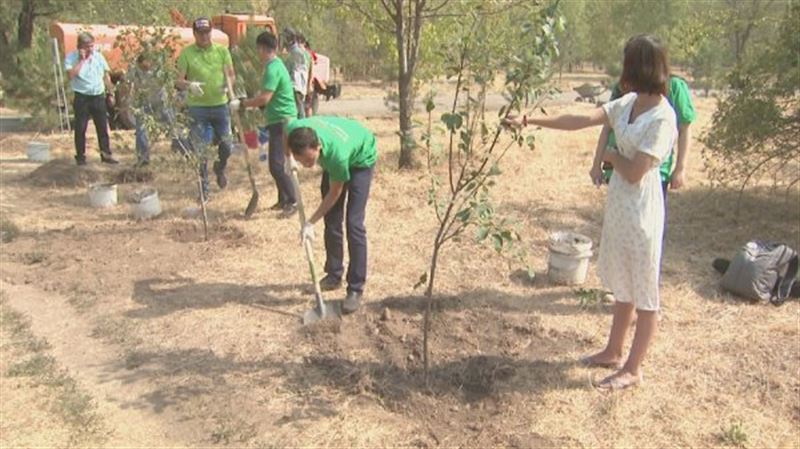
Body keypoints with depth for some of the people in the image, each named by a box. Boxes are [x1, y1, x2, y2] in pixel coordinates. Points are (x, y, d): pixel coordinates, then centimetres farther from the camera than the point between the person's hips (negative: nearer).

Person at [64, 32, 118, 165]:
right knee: (80, 128, 1)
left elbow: (106, 75, 14)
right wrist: (81, 59, -17)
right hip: (82, 97, -3)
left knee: (103, 127, 6)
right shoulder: (71, 57, -4)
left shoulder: (98, 56, 8)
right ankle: (80, 156, 11)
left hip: (99, 96, 3)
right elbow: (71, 74, -20)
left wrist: (110, 93, 12)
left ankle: (106, 154, 14)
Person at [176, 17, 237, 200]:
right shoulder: (186, 53, -2)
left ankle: (220, 168, 40)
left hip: (220, 105, 2)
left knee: (227, 145, 6)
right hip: (197, 107, -2)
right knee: (200, 150, 2)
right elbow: (179, 81, -3)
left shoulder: (222, 51, 5)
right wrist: (190, 85, -25)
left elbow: (232, 75, 9)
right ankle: (204, 189, 14)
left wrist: (228, 83, -13)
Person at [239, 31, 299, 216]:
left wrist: (244, 103, -9)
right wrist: (250, 102, 13)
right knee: (277, 163, 15)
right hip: (278, 120, 10)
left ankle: (292, 201, -3)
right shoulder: (276, 65, 15)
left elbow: (264, 98, -22)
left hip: (282, 121, -10)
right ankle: (283, 199, 24)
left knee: (276, 165, -10)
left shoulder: (273, 68, -17)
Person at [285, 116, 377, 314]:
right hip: (334, 160, 6)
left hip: (360, 158, -6)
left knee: (353, 223, -14)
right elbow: (287, 132, -4)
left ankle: (356, 289, -8)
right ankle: (334, 275, 21)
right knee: (331, 220, 5)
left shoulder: (337, 154, -44)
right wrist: (289, 159, -13)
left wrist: (310, 222, -20)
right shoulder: (294, 130, -33)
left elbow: (334, 193, -25)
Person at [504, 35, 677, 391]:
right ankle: (613, 352, 37)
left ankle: (632, 369, 20)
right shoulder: (628, 103, 4)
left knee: (643, 292, 6)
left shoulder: (662, 117, -20)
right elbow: (580, 121, 3)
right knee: (622, 285, 20)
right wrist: (531, 121, -1)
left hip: (641, 208, -8)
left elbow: (634, 172, -21)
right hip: (618, 202, 9)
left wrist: (611, 156, -2)